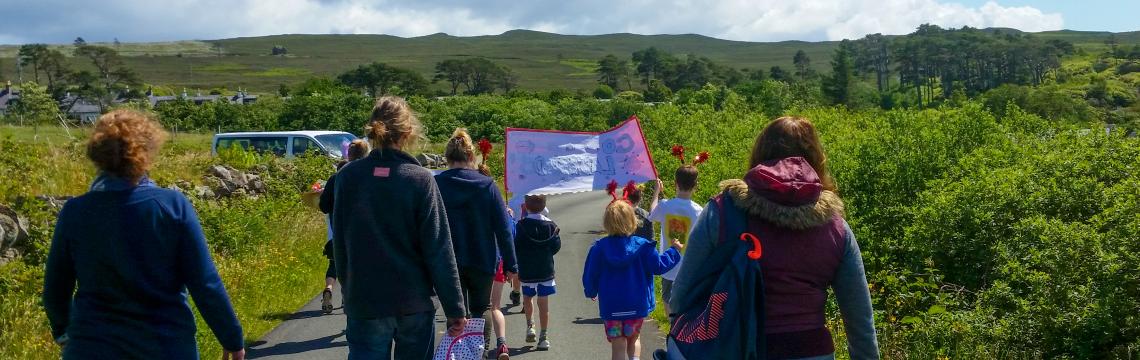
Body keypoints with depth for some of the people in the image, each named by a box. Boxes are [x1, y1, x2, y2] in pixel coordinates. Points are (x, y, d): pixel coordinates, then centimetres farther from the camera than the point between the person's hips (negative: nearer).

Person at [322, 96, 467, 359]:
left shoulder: (347, 176, -3)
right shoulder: (421, 179, -10)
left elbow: (339, 244, 4)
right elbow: (439, 251, -11)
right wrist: (455, 309, -6)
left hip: (363, 301, 1)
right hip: (413, 302, -1)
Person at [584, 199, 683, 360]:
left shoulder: (599, 248, -9)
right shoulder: (642, 246, -11)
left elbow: (590, 275, -3)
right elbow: (659, 265, -5)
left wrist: (591, 292, 18)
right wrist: (674, 250, 11)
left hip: (610, 307, -1)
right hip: (636, 305, 1)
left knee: (618, 346, 9)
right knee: (634, 338, 23)